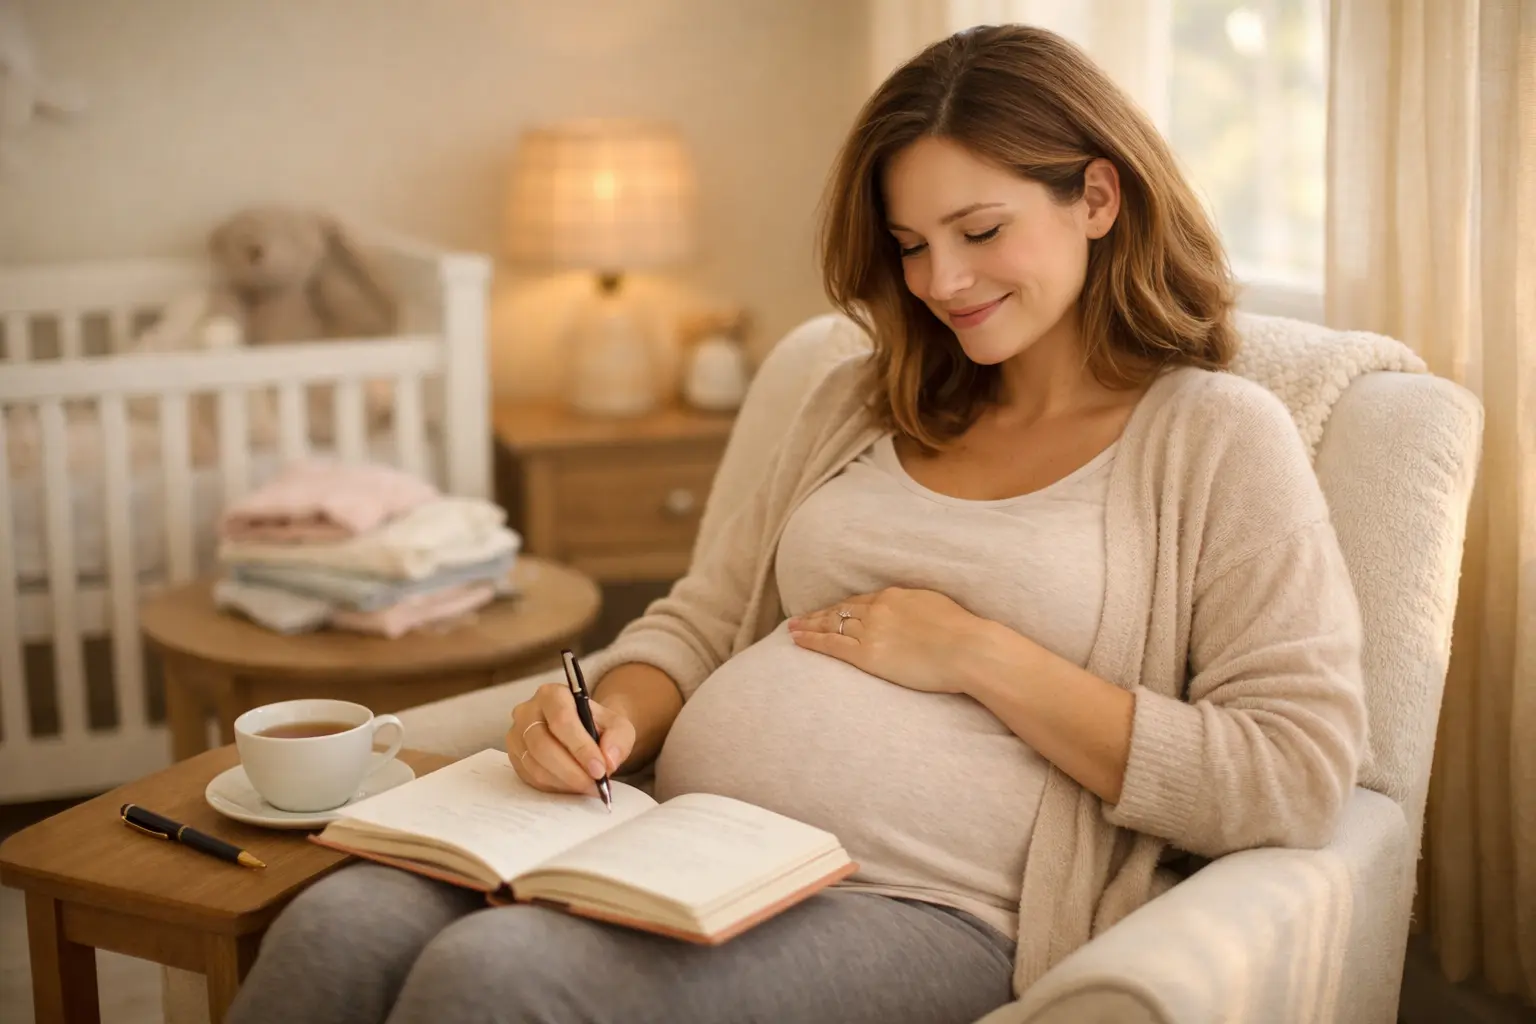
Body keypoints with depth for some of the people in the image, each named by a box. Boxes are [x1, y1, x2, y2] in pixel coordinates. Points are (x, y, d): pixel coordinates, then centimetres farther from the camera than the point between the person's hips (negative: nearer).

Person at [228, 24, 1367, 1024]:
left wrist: (981, 657, -9)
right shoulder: (859, 403, 20)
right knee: (344, 924, -23)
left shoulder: (1216, 436, 2)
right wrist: (613, 717, -2)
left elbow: (1296, 779, -7)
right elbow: (699, 622, 21)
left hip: (924, 911, -5)